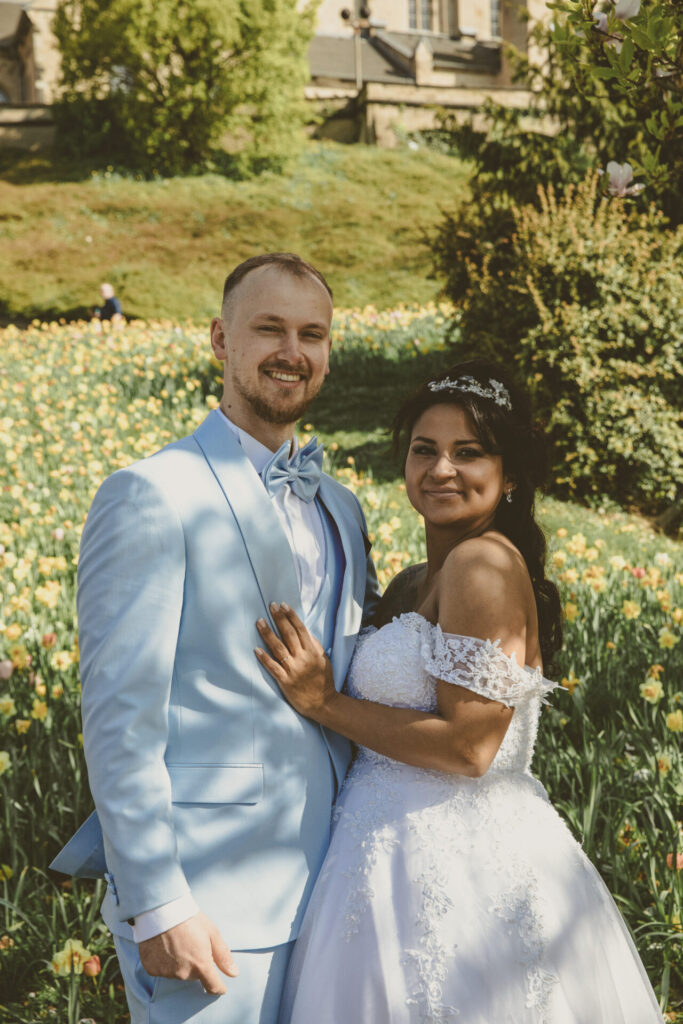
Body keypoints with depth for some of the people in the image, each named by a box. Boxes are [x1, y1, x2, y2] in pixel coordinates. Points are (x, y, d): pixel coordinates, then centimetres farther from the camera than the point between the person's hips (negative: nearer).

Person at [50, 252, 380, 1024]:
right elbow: (120, 718, -15)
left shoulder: (339, 508, 12)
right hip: (212, 901, -7)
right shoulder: (153, 496, -11)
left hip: (327, 886, 7)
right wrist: (157, 906, -16)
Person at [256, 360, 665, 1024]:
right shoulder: (417, 582, 12)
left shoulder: (485, 560, -17)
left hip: (454, 860, -9)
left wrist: (325, 704, -15)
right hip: (414, 846, 9)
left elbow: (468, 746, -21)